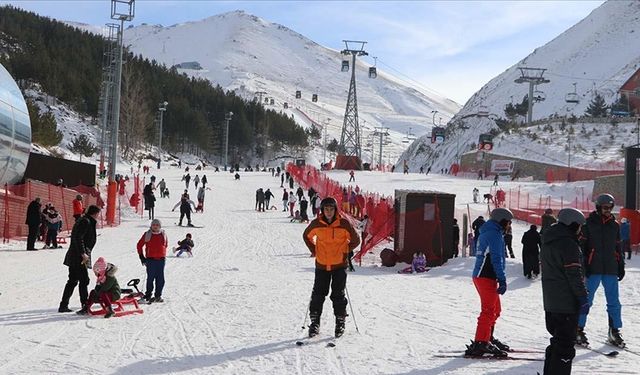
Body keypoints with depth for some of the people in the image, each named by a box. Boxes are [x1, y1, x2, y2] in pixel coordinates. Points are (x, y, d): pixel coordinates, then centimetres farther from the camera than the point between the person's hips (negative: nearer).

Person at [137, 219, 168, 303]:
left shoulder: (163, 234, 7)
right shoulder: (147, 235, -1)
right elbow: (139, 245, 6)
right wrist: (142, 257, 3)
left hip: (161, 259, 3)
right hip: (150, 259, -3)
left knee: (160, 279, 4)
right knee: (150, 278, -3)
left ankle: (158, 295, 14)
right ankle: (148, 295, 5)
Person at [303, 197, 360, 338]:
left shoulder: (343, 224, -8)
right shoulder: (316, 224, -3)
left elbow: (355, 240, 4)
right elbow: (306, 236, 16)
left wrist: (344, 252, 1)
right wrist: (314, 250, 8)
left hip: (339, 265, -1)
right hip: (321, 265, 1)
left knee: (338, 295, 3)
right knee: (318, 294, 3)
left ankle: (340, 322, 16)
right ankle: (315, 322, 13)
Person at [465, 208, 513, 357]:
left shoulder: (485, 232, 19)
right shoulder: (495, 234, -12)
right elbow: (496, 259, -19)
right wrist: (502, 280, -19)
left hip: (481, 276, 10)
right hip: (487, 277, -10)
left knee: (495, 310, 19)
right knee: (489, 311, -10)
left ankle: (488, 339, 27)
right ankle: (480, 344, -12)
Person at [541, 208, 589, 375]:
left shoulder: (548, 243, 15)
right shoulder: (569, 244, -15)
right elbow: (574, 275, -18)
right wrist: (583, 298, -13)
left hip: (550, 302, 9)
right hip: (567, 303, -9)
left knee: (557, 340, 19)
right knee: (565, 345, -6)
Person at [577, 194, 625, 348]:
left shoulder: (614, 225, 13)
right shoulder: (588, 224, -2)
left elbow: (618, 248, 19)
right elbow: (581, 246, -4)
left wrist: (621, 266, 14)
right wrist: (583, 266, -11)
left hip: (611, 269, 4)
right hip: (593, 269, -4)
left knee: (614, 302, 6)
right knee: (586, 300, 0)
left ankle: (614, 332, 14)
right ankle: (579, 330, 9)